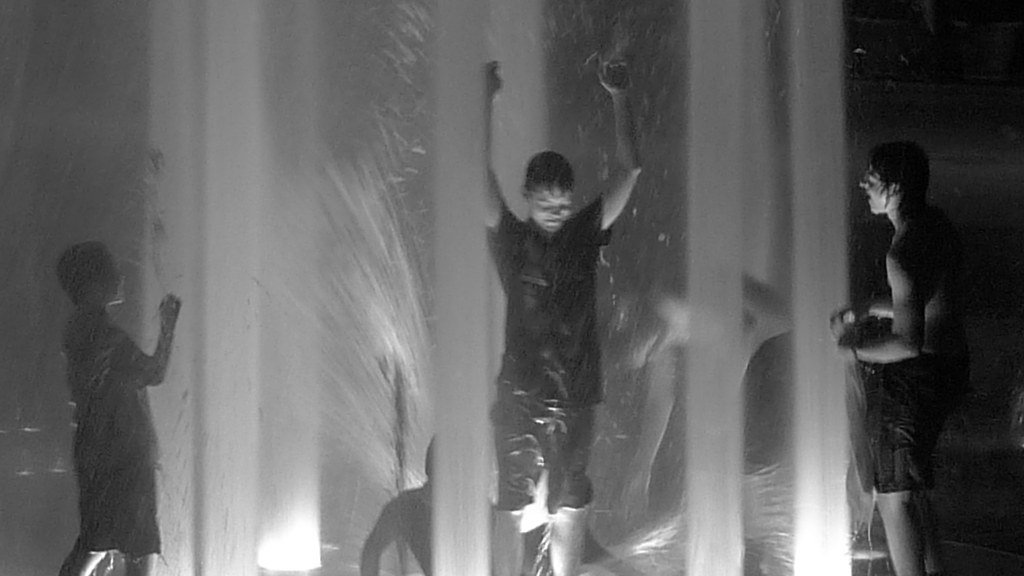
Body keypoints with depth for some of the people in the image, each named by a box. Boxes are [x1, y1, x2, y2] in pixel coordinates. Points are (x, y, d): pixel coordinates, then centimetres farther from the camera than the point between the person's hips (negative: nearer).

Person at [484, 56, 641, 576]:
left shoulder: (586, 232, 6)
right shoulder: (510, 237, 0)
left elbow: (628, 171, 2)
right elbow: (482, 173, -9)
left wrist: (620, 99, -5)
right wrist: (488, 100, -16)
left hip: (576, 395, 2)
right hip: (519, 393, -2)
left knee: (570, 508, 9)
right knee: (511, 505, -2)